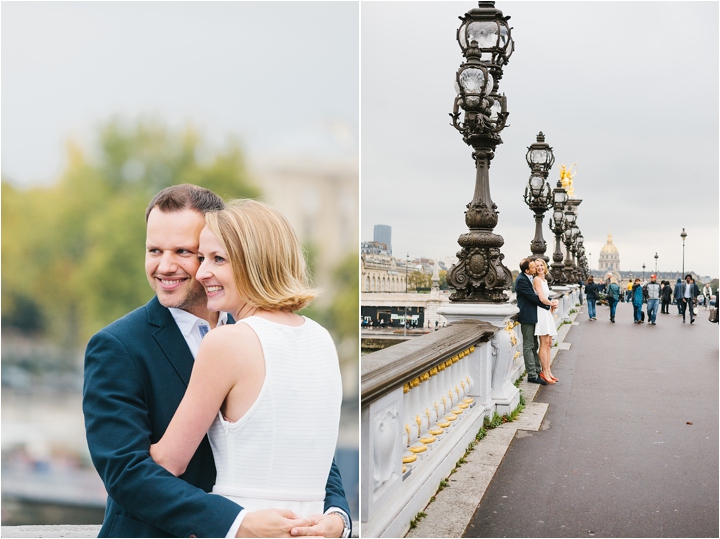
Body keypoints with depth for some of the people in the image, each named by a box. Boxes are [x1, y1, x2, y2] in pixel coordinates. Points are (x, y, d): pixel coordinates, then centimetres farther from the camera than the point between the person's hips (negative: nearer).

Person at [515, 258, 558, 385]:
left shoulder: (530, 278, 11)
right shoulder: (521, 280, -18)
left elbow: (539, 295, 17)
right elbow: (533, 297, -19)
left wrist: (552, 301, 0)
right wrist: (549, 305, -12)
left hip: (532, 316, 10)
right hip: (527, 317, -10)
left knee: (534, 346, 14)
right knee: (528, 346, -4)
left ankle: (537, 371, 21)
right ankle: (532, 375, 0)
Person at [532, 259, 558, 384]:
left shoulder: (544, 280, 18)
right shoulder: (537, 279, -10)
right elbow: (542, 298, -17)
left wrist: (551, 305, 1)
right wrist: (552, 304, -1)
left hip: (547, 313, 9)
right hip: (541, 312, -9)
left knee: (548, 343, 9)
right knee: (544, 343, -8)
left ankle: (547, 371, 13)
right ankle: (544, 372, -4)